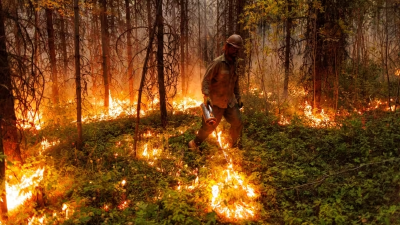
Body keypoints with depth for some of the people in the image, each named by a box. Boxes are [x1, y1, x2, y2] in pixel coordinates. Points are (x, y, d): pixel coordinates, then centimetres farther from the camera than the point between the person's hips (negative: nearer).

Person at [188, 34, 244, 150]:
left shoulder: (235, 64, 9)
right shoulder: (217, 62, -14)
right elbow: (206, 79, -16)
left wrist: (238, 98, 19)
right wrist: (206, 95, -27)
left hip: (230, 102, 7)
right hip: (215, 102, -6)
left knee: (238, 123, 5)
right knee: (209, 126, 0)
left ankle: (234, 145, 29)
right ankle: (194, 144, 23)